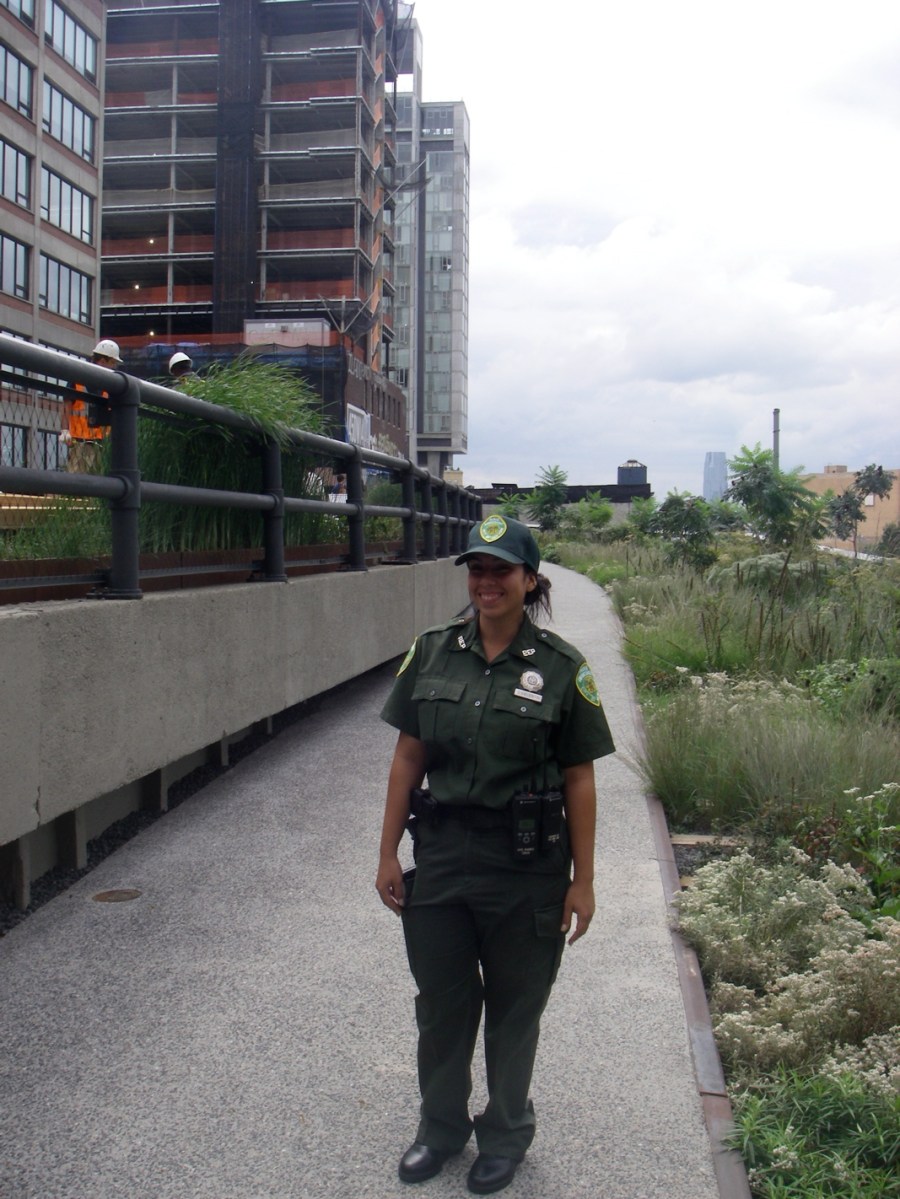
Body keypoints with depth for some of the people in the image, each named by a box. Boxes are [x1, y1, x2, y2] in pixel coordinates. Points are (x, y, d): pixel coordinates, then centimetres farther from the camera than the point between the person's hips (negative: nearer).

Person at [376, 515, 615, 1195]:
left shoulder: (561, 667, -9)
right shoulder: (432, 653, -1)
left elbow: (580, 780, -6)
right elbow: (408, 758, 4)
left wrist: (582, 881, -5)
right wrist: (389, 853, 4)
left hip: (526, 868, -2)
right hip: (440, 858, 3)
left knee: (514, 1008, 15)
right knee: (441, 1002, 17)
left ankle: (505, 1134, 39)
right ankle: (441, 1126, 41)